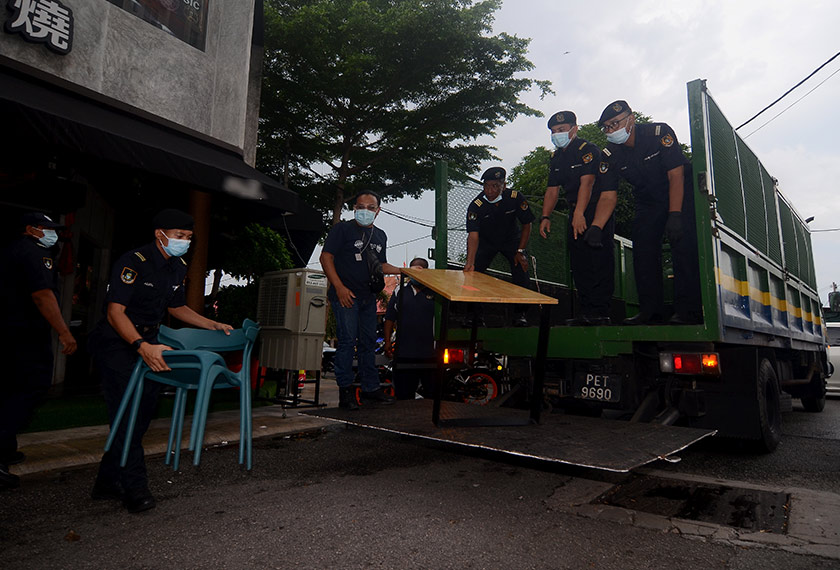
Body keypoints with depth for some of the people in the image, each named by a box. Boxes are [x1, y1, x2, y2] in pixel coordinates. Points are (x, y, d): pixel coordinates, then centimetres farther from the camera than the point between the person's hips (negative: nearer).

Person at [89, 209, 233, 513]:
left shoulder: (178, 267, 6)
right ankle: (134, 487, -3)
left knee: (144, 408, 6)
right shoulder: (134, 262, -20)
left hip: (147, 342, 8)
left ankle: (108, 482, 19)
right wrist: (142, 347, -39)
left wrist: (214, 325, 10)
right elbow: (115, 312, -26)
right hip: (116, 342, -8)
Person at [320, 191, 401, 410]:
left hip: (368, 296, 6)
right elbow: (326, 257, -7)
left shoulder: (380, 236, 16)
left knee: (368, 342, 10)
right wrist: (340, 287, -16)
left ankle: (370, 388, 19)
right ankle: (345, 390, 1)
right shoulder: (342, 229, -1)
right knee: (347, 340, -9)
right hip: (345, 294, -6)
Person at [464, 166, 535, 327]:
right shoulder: (476, 205, -26)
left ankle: (520, 313, 0)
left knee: (521, 270, -18)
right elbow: (473, 235, -34)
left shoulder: (515, 198, -22)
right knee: (473, 273, -11)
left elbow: (526, 225, -9)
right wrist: (469, 263, -47)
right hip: (486, 241, 0)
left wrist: (520, 251, -15)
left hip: (511, 240, 0)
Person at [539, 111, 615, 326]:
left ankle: (600, 312, -9)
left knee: (598, 260, -11)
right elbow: (552, 189, 13)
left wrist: (579, 214, -32)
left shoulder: (588, 150, -10)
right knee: (578, 263, 7)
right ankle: (587, 312, 14)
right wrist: (545, 217, 1)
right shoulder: (557, 157, 14)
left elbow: (587, 183, -22)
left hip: (598, 211, -8)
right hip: (576, 213, 8)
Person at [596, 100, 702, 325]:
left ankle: (688, 310, -14)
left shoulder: (660, 133, -22)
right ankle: (651, 311, 1)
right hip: (648, 201, 5)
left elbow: (675, 175, -24)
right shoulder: (610, 155, -11)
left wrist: (675, 214, -33)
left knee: (684, 245, -17)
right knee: (643, 251, -5)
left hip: (681, 193, -4)